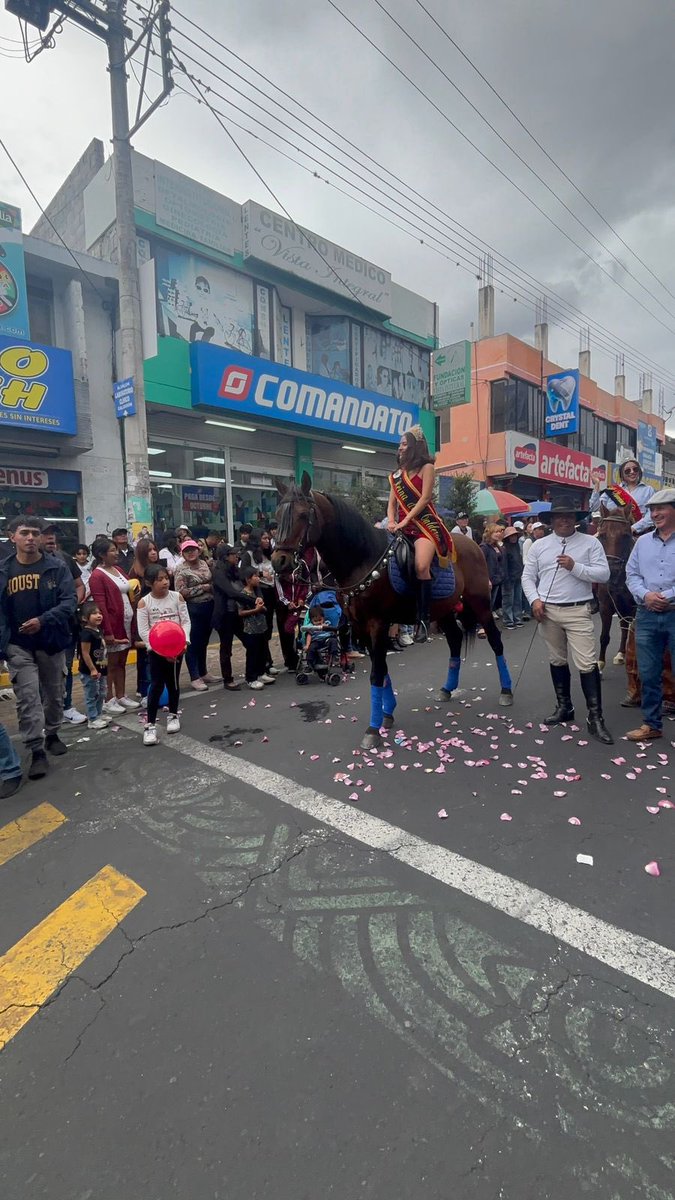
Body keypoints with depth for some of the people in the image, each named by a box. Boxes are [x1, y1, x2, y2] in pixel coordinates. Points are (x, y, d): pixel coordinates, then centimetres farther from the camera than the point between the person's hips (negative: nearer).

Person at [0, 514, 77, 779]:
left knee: (54, 694, 14)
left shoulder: (57, 566, -4)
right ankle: (37, 751, 3)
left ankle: (52, 735, 36)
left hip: (51, 641, 0)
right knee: (28, 698, -6)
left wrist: (43, 620, -24)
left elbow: (69, 600, -10)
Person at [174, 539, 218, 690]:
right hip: (193, 609, -7)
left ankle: (203, 673, 30)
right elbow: (181, 592, -18)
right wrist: (203, 588, -15)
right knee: (193, 643, 1)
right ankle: (195, 678, 10)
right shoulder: (181, 570, -10)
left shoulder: (204, 564, 9)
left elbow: (212, 582, 20)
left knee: (203, 641, 17)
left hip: (208, 607, 7)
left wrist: (211, 587, -1)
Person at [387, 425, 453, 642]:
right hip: (402, 526, 6)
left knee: (421, 566, -27)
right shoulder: (396, 474, 20)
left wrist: (405, 521, -14)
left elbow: (424, 498, -7)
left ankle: (423, 619, -20)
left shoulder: (426, 468, 3)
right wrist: (391, 521, -6)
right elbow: (392, 503, 14)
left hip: (424, 524, -6)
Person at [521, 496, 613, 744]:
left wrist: (575, 567, -17)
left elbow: (603, 574, -6)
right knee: (557, 661, 14)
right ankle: (564, 707, 29)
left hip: (578, 612, -3)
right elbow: (528, 577, 9)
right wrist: (535, 600, -6)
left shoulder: (590, 543, 2)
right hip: (548, 612, 3)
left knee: (587, 665, -7)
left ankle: (595, 718, 0)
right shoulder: (539, 545, 8)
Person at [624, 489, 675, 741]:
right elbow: (632, 574, 9)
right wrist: (645, 595, -8)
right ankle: (652, 724, 24)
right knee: (648, 674, 11)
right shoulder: (642, 542, 11)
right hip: (646, 616, 4)